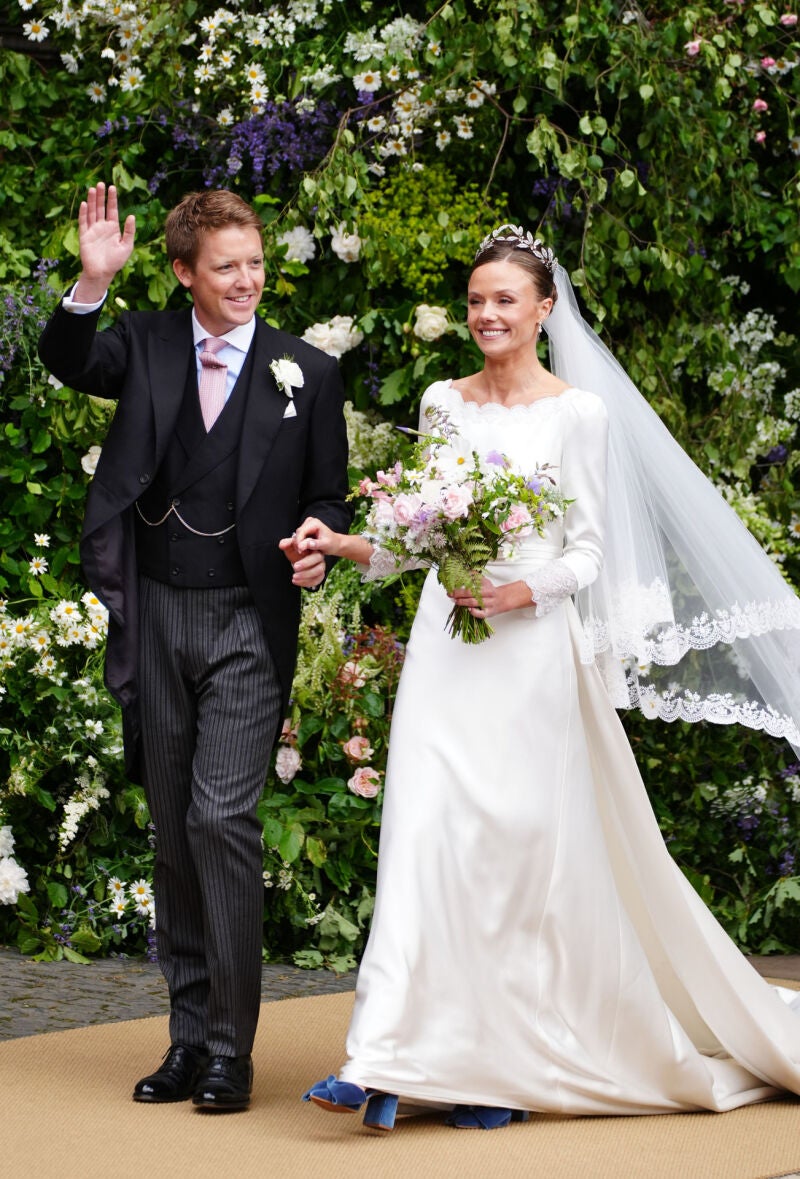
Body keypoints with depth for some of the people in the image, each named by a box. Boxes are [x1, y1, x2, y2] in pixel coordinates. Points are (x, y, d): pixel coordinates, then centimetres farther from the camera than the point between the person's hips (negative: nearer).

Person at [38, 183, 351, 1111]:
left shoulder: (306, 373, 3)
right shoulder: (146, 345, 6)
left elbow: (327, 494, 9)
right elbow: (66, 362, -13)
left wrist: (319, 544, -12)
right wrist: (93, 283, -28)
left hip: (246, 625, -3)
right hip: (156, 618, 3)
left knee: (223, 820, -13)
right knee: (173, 833, 10)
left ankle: (230, 1047, -5)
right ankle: (188, 1035, 20)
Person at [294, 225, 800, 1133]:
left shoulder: (579, 411, 0)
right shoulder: (441, 403, 12)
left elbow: (589, 552, -1)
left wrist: (524, 591, -17)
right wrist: (345, 546, 1)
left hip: (532, 646, -3)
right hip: (446, 646, 3)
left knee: (519, 842, -3)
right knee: (425, 828, -9)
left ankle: (510, 1065, 10)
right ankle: (390, 1065, -12)